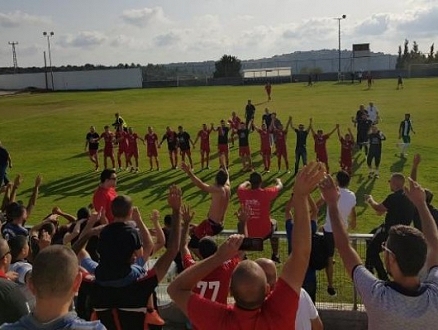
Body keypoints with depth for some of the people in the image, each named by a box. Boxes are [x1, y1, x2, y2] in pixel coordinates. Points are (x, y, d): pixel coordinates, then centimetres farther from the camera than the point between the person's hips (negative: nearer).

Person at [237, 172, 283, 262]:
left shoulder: (242, 193, -12)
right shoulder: (266, 193, -18)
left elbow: (241, 186, 15)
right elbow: (279, 186, 5)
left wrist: (247, 182, 39)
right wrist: (278, 181, 30)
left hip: (247, 234, 1)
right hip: (264, 233, -1)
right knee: (273, 222, 32)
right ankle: (275, 255, 38)